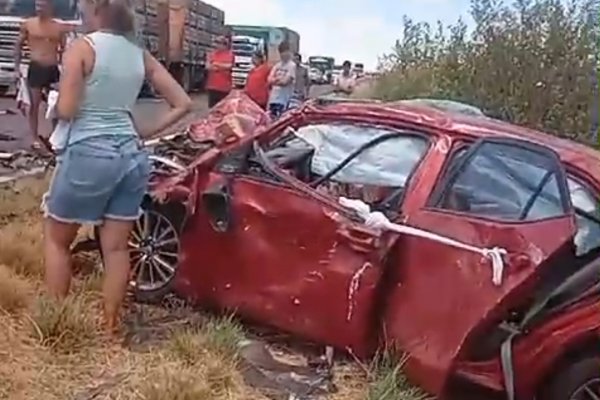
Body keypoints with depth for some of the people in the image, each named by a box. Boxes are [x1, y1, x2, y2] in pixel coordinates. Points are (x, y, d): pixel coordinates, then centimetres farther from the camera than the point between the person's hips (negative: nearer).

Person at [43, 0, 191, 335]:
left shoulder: (82, 47, -8)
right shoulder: (140, 54, 8)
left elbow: (65, 111, -13)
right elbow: (183, 103, 8)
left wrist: (56, 101, 9)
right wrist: (147, 133, 10)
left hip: (88, 154, -5)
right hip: (131, 156, 5)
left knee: (56, 239, 14)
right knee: (117, 247, 11)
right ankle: (110, 329, 20)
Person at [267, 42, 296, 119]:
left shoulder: (292, 65, -5)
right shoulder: (277, 65, 14)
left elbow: (285, 81, -11)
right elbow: (269, 79, 6)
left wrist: (275, 80, 4)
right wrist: (279, 79, -9)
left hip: (284, 99, -6)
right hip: (273, 98, 6)